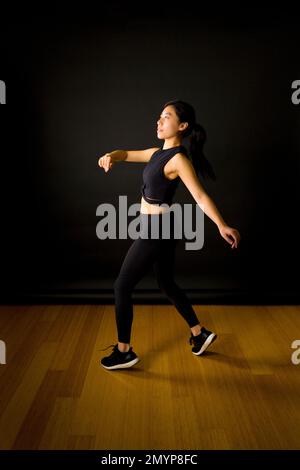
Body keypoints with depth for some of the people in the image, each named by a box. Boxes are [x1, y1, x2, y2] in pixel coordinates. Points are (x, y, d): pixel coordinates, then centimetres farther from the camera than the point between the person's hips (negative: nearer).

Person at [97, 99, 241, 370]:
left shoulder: (178, 158, -18)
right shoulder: (158, 152, 9)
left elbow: (200, 196, -28)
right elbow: (127, 154, 15)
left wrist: (222, 225, -41)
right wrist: (110, 156, -8)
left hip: (156, 231, -9)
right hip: (157, 229, 9)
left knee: (122, 287, 0)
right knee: (168, 285, 21)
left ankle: (124, 352, 13)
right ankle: (200, 334, 34)